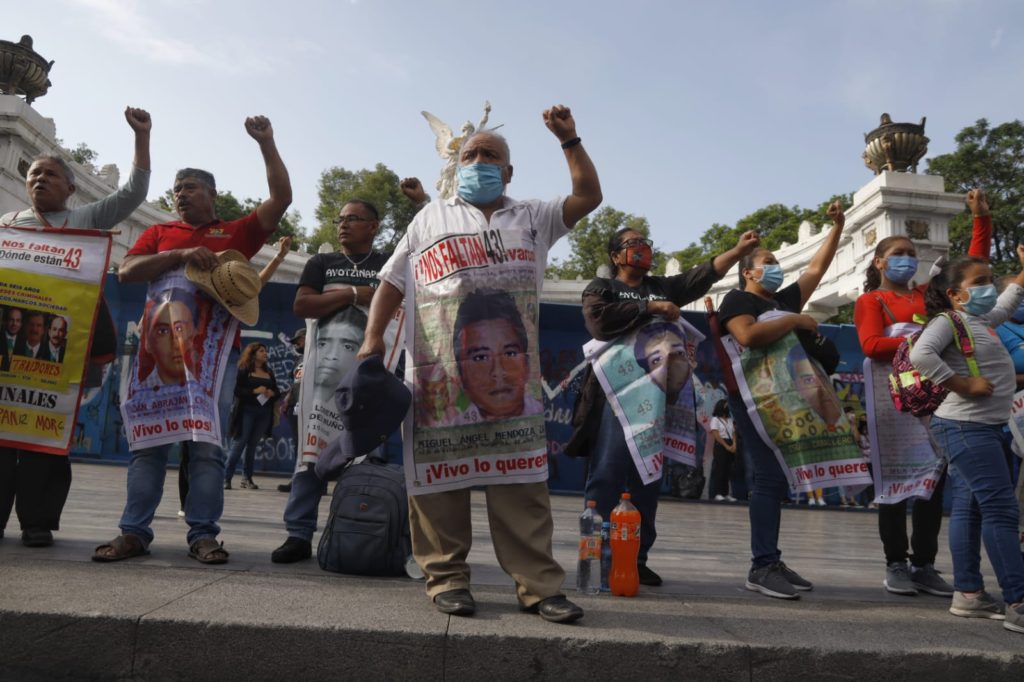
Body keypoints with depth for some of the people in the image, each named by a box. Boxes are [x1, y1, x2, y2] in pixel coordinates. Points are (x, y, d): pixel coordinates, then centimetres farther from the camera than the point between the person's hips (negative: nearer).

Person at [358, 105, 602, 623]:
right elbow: (393, 282, 17)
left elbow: (588, 197, 14)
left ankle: (537, 584, 0)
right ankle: (447, 577, 7)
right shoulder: (432, 217, 21)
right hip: (441, 363, 0)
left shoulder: (533, 218, 23)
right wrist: (373, 337, 5)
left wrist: (569, 141, 9)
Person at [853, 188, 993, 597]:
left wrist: (981, 217, 14)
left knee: (934, 480, 5)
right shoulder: (870, 301, 5)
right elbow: (872, 345, -11)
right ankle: (896, 565, 8)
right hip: (893, 399, -5)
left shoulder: (930, 295, 20)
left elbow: (973, 266, 20)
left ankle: (925, 565, 14)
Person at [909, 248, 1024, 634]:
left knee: (969, 508, 11)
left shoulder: (980, 320, 17)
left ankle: (968, 593, 18)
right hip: (966, 426, -10)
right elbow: (920, 355, -28)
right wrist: (963, 384, -23)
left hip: (980, 427, 10)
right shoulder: (948, 320, -11)